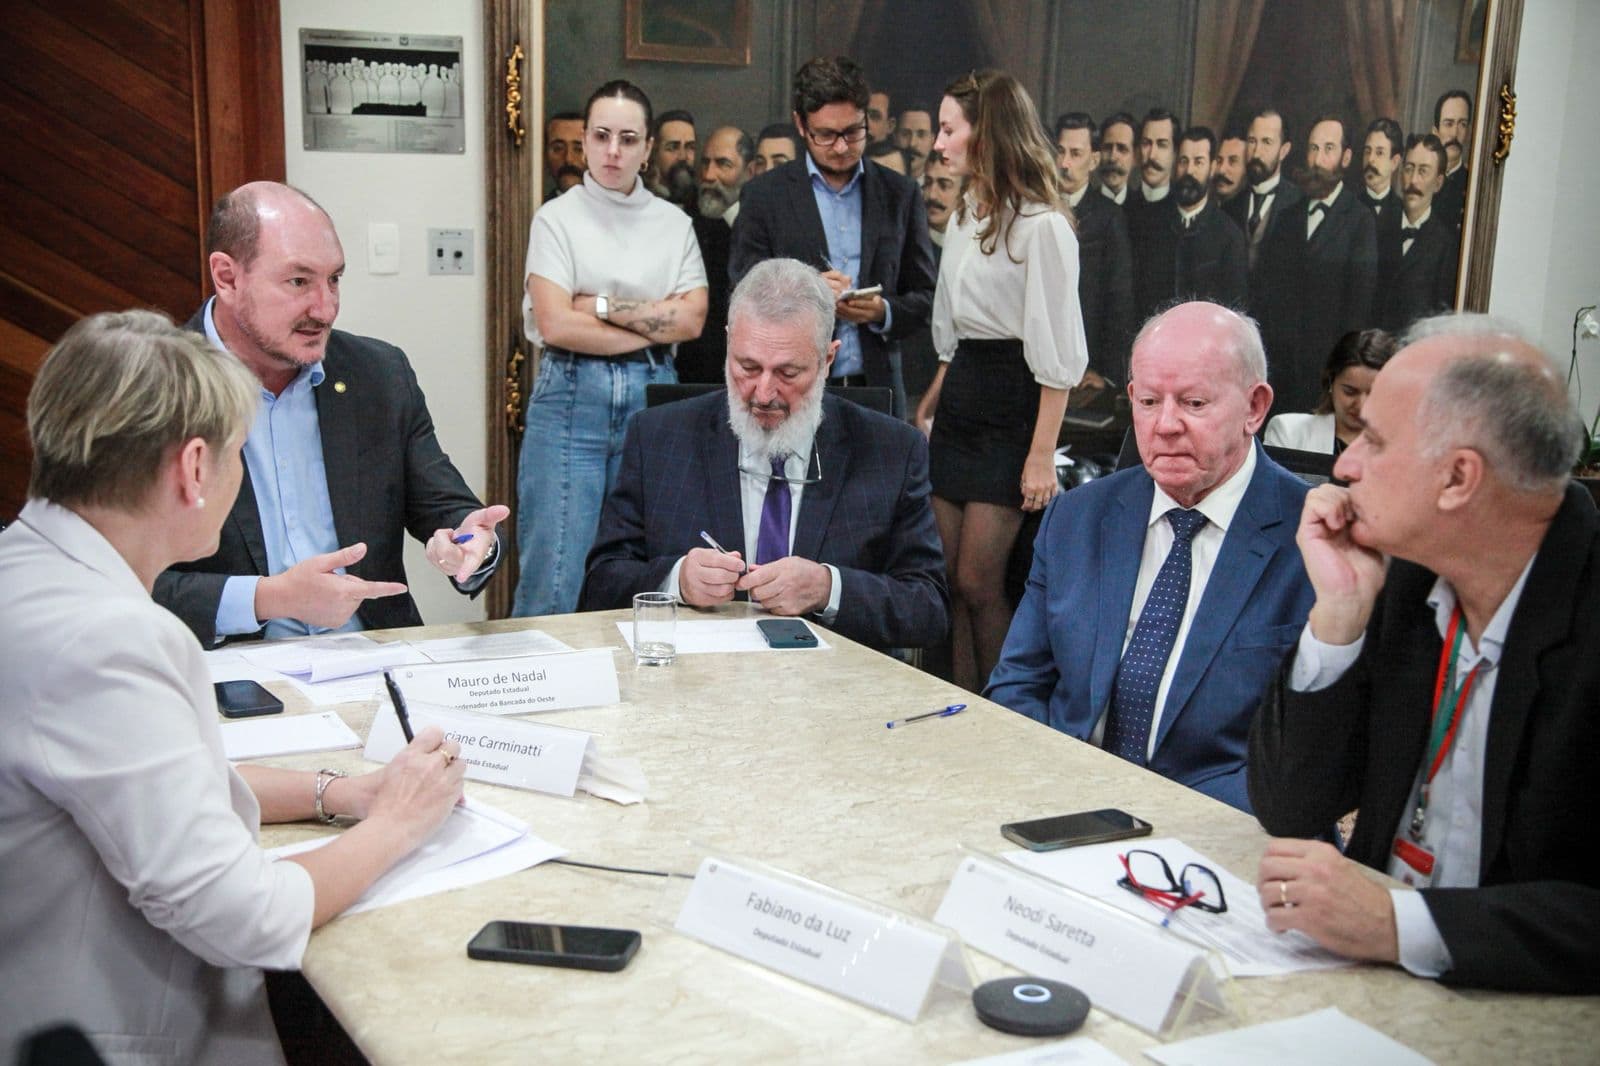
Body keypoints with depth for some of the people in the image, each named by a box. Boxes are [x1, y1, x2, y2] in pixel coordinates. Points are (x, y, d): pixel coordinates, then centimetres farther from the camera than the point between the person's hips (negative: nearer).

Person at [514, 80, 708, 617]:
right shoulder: (557, 217, 3)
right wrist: (656, 324, -6)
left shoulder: (675, 223, 11)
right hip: (572, 397, -3)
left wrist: (600, 305, -6)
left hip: (653, 397, 3)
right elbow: (554, 324, -9)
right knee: (554, 573, -5)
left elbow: (692, 319, -1)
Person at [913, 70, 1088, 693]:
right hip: (958, 402, 8)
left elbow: (1057, 352, -15)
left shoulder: (1041, 225, -12)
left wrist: (1042, 454, -18)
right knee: (949, 583, 6)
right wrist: (927, 406, 18)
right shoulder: (966, 217, 15)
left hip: (1011, 406, -8)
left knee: (977, 584, -5)